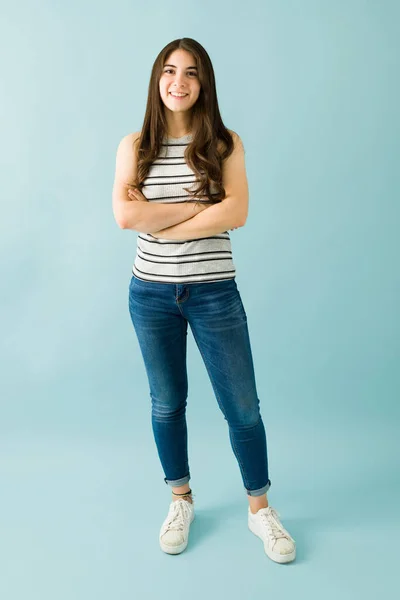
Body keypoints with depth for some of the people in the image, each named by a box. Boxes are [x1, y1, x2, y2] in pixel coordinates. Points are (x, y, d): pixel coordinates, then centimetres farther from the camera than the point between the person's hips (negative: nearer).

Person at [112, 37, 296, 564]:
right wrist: (200, 206, -14)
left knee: (243, 407, 6)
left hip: (214, 293, -1)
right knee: (167, 403, 15)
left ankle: (260, 509, 28)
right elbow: (125, 214, -14)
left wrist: (158, 221, -14)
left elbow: (236, 214, -15)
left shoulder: (225, 144, -1)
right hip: (152, 293, 2)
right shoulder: (135, 146, 1)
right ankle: (181, 500, 37)